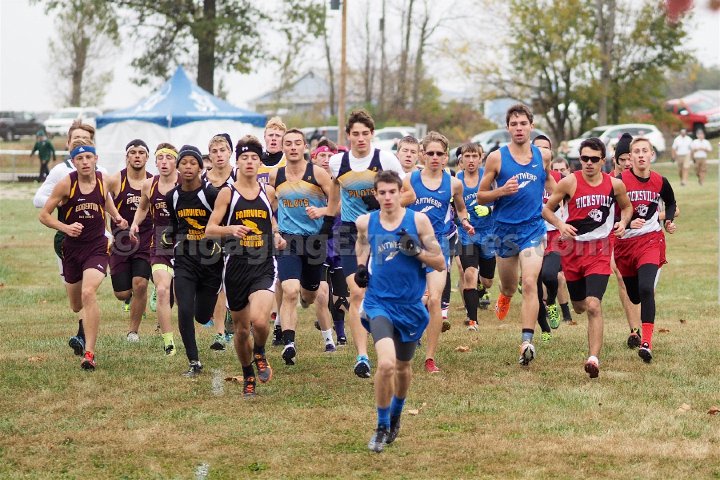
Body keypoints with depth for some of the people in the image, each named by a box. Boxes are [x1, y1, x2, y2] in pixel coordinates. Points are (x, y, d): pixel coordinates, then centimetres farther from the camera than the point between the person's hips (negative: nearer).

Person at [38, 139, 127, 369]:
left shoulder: (104, 180, -4)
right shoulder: (66, 184, -12)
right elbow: (44, 215, -5)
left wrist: (117, 218, 4)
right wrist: (65, 227, -21)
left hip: (97, 247, -1)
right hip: (72, 249, 1)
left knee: (88, 292, -26)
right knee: (76, 305, 15)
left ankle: (89, 353, -25)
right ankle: (85, 333, 55)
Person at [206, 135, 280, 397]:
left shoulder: (268, 192, 7)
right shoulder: (227, 193, 0)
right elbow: (210, 229, -4)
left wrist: (277, 235, 8)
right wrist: (231, 229, -22)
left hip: (264, 267, 0)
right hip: (236, 267, 0)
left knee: (259, 320, -23)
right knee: (241, 328, 9)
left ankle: (260, 354, 10)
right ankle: (248, 376, 32)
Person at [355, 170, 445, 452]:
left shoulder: (418, 220, -6)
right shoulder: (366, 222, -2)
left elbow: (441, 264, -4)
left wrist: (416, 251, -21)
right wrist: (361, 267, 4)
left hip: (411, 305, 1)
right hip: (380, 303, -1)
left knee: (403, 366, 19)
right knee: (386, 363, -23)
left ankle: (396, 414, 49)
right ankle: (382, 427, -5)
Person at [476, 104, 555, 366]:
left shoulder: (543, 155, 3)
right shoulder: (497, 158, -4)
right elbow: (480, 197, 1)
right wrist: (502, 191, -17)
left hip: (533, 228, -1)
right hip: (504, 229, 1)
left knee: (530, 283, -18)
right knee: (509, 286, 16)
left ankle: (527, 341, -22)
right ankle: (504, 297, 54)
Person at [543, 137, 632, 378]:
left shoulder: (615, 184, -1)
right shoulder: (569, 182, -7)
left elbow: (627, 207, 18)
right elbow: (547, 208, 3)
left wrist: (623, 222, -2)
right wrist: (561, 225, -15)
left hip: (600, 249, -1)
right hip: (573, 247, 1)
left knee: (593, 305, -18)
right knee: (579, 306, 14)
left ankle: (594, 358, -19)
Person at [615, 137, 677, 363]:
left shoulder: (660, 182, 1)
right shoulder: (620, 181, -10)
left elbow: (671, 203, 23)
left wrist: (669, 221, 6)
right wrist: (627, 223, -23)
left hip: (651, 240, -1)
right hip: (625, 242, 1)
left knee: (645, 289, -22)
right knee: (633, 295, 13)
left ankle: (646, 343, -25)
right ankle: (636, 331, 46)